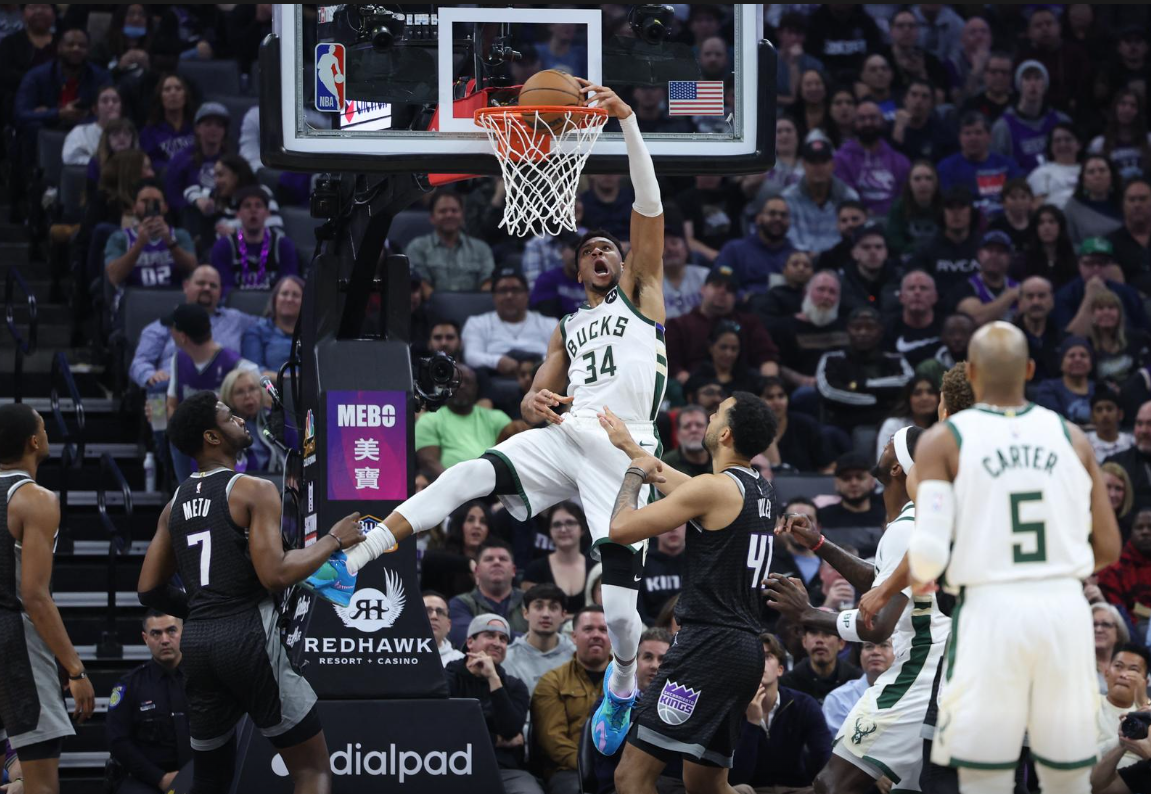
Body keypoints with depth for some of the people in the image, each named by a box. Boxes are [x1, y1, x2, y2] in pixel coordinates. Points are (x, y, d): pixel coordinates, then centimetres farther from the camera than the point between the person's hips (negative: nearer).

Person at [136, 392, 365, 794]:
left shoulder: (176, 504, 13)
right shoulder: (255, 491, -8)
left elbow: (149, 589, 15)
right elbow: (275, 575, -17)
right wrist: (332, 540, -4)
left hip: (197, 642, 7)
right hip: (249, 639, -7)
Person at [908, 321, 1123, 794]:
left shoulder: (943, 441, -1)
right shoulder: (1070, 438, 8)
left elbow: (930, 550, -9)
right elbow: (1108, 549, 9)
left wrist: (919, 574, 14)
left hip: (992, 611, -3)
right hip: (1066, 609, 3)